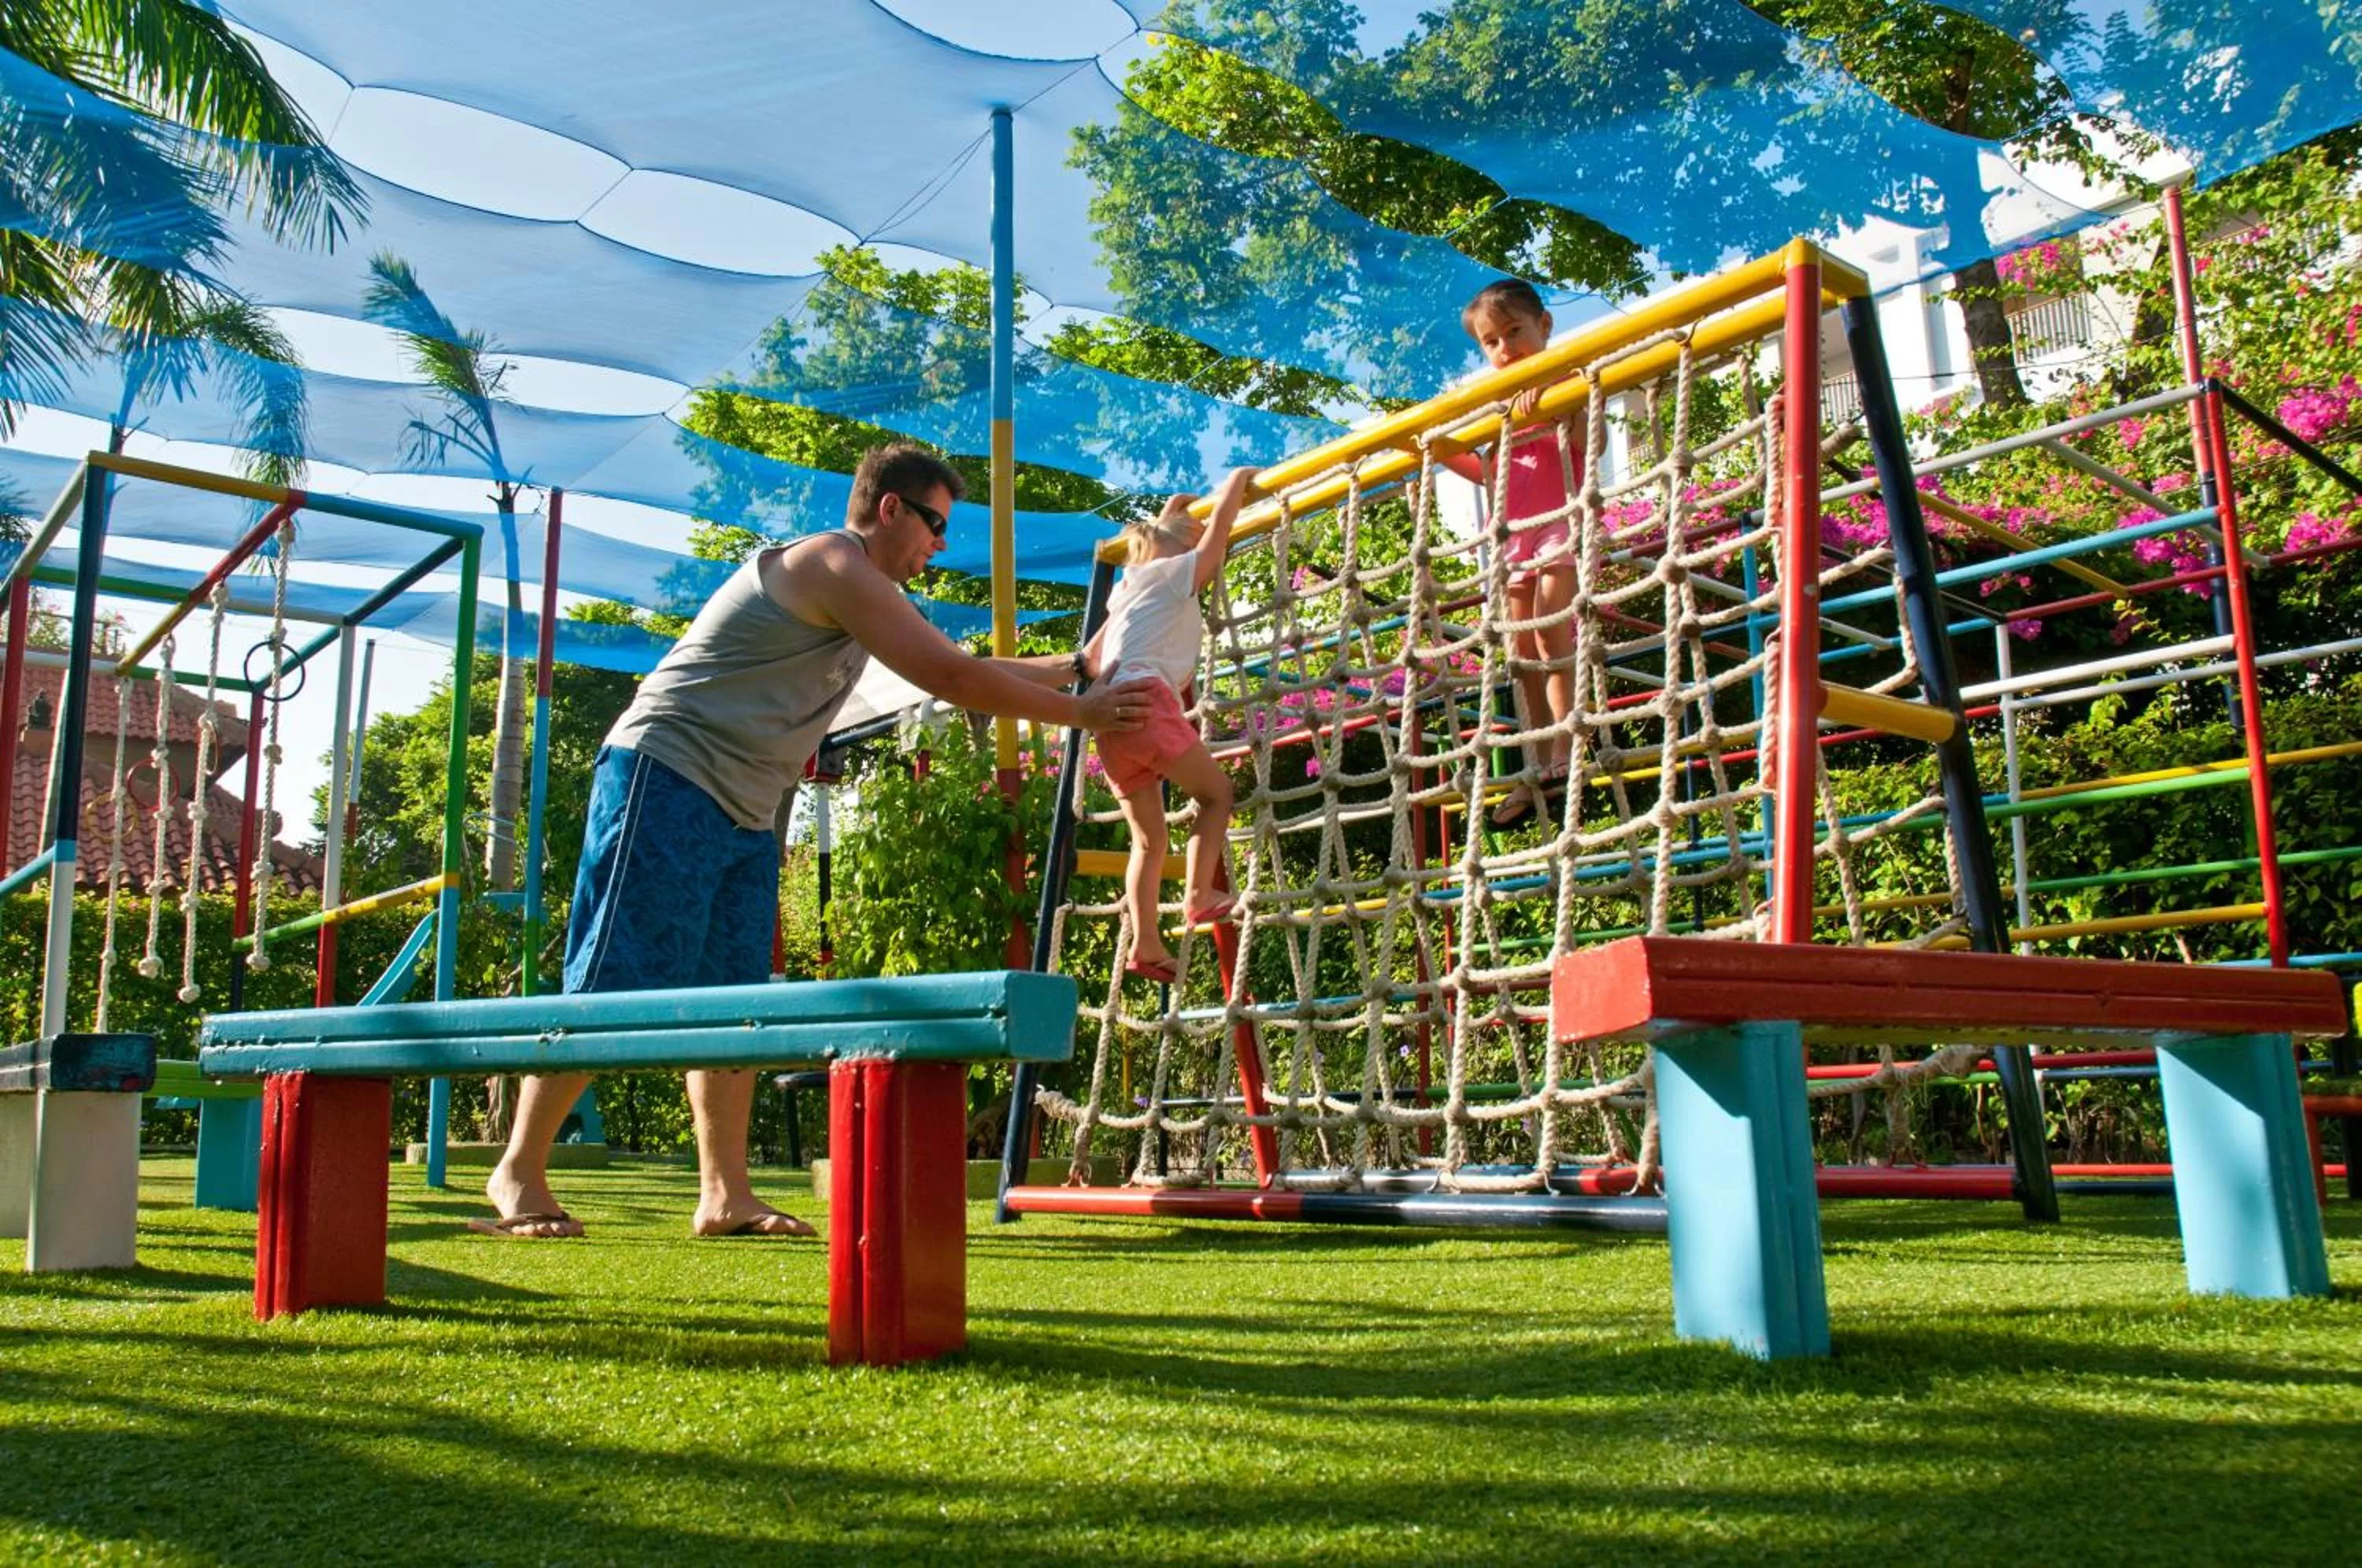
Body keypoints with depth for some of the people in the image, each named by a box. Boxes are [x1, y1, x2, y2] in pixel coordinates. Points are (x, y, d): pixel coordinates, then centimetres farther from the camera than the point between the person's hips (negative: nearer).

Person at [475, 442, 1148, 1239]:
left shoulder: (867, 594, 19)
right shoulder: (835, 564, -12)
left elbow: (960, 667, 28)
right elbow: (950, 678, -17)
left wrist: (1073, 666, 24)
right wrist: (1079, 713, -10)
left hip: (745, 815, 10)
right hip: (667, 780, -10)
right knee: (611, 987, -9)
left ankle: (725, 1194, 5)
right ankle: (518, 1174, -1)